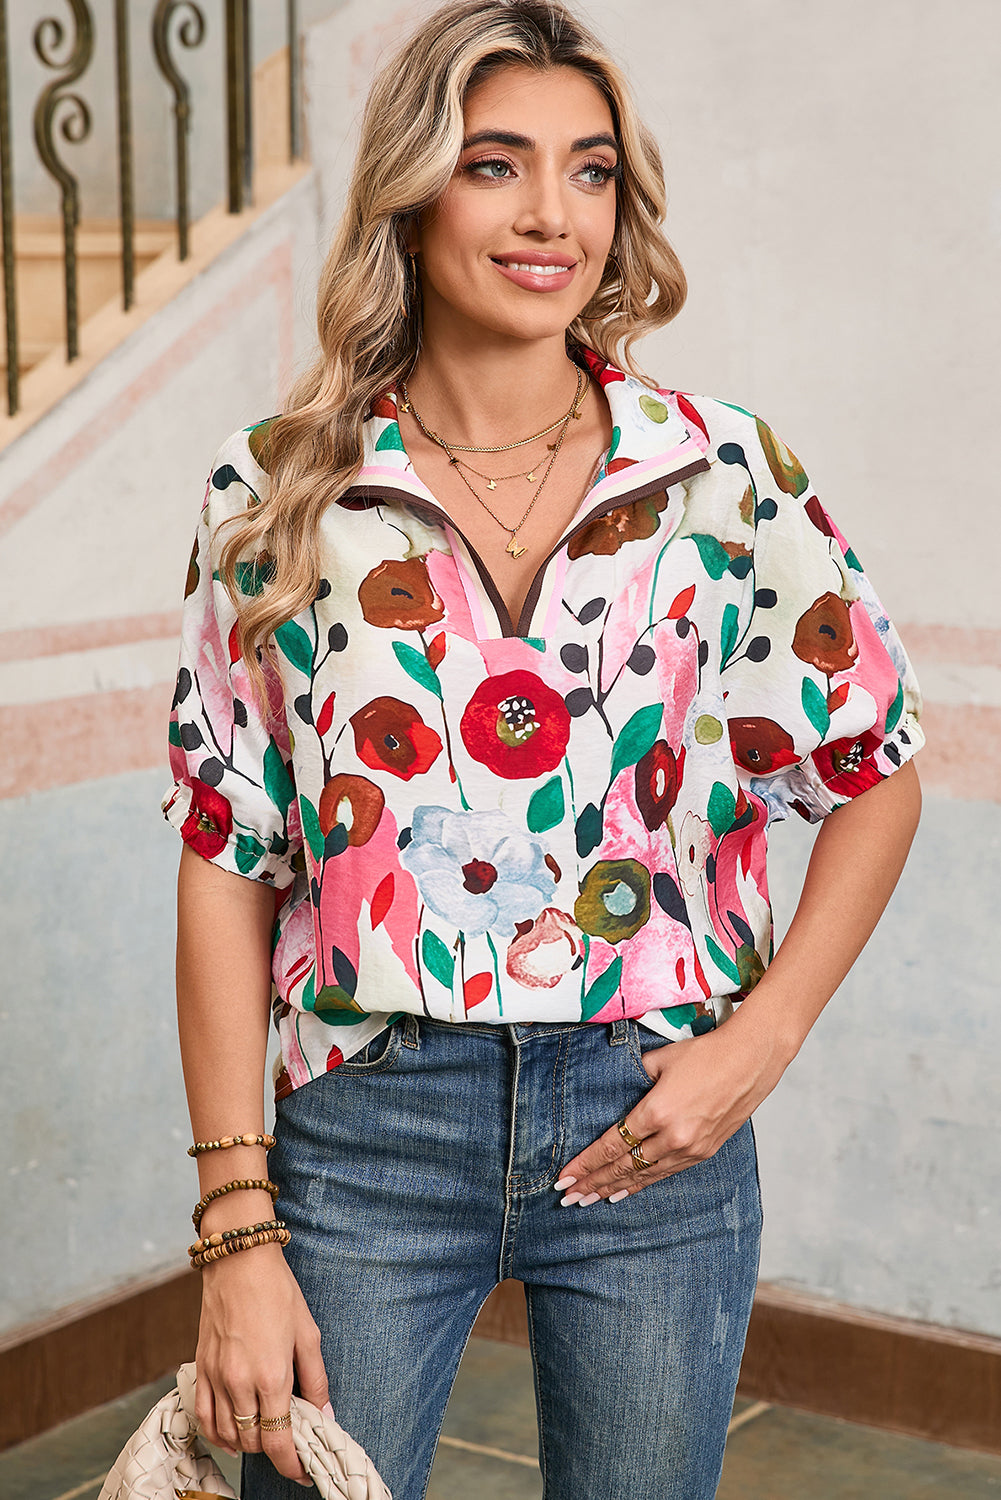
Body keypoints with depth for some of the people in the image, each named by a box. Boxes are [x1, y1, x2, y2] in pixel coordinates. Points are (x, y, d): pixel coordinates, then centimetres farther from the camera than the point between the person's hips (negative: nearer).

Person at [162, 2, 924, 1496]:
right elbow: (226, 862, -2)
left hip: (654, 1131, 1)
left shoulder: (722, 475, -3)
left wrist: (759, 1041, -5)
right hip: (367, 1132, 0)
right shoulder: (280, 499, -4)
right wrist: (237, 1229, -6)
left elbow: (878, 770, 7)